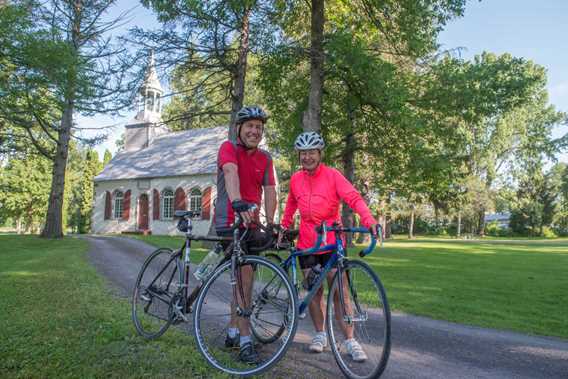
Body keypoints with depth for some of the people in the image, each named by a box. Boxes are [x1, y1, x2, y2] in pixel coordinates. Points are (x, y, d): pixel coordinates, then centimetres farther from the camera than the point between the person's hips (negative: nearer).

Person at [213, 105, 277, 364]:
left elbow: (269, 191, 0)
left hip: (251, 223, 7)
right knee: (245, 278, -13)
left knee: (243, 279, 13)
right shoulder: (229, 148, -8)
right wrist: (238, 204, -47)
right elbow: (230, 173, -29)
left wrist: (270, 223, -11)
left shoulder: (265, 159, 8)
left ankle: (232, 333, 29)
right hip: (229, 222, -6)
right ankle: (245, 342, -4)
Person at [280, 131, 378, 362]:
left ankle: (350, 341, 8)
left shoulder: (332, 175, -7)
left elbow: (353, 198, -19)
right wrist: (284, 227, 17)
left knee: (339, 291, -3)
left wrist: (369, 220, -34)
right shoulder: (295, 179, 4)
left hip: (332, 241, -3)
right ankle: (320, 335, 27)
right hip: (306, 243, 3)